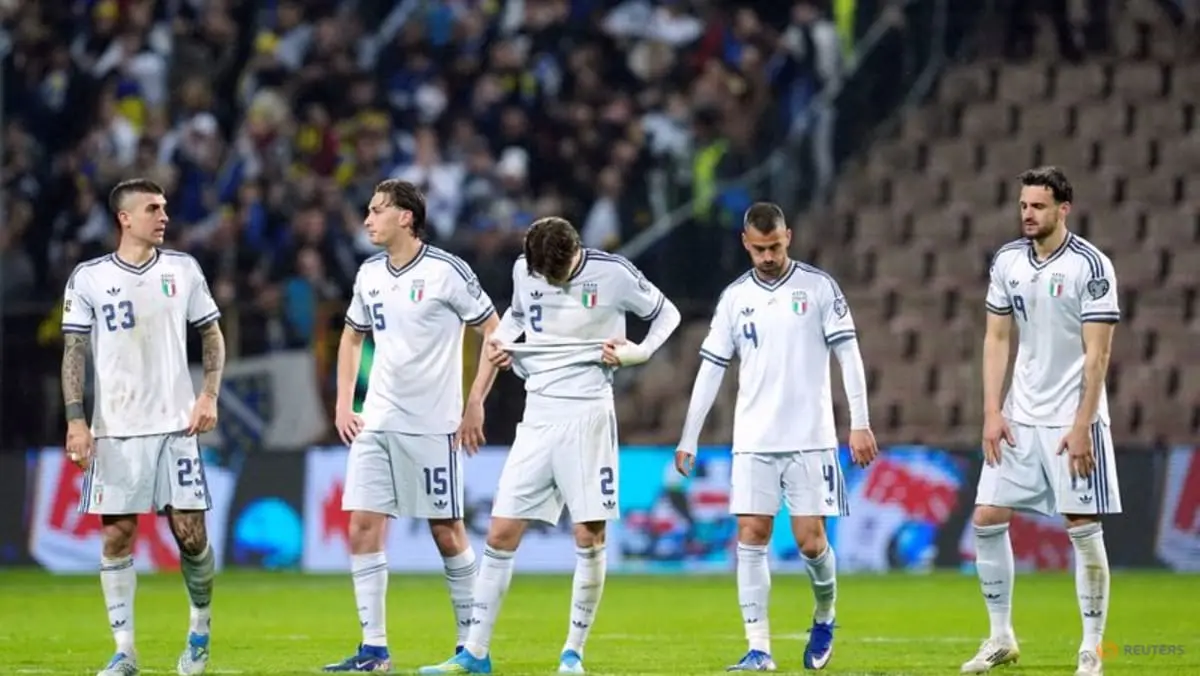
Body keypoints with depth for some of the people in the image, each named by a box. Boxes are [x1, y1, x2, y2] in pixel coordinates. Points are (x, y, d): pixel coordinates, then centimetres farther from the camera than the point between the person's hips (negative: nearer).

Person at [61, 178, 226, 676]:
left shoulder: (183, 269, 6)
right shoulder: (88, 278, 1)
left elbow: (211, 335, 12)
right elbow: (75, 351, 1)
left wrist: (209, 395, -2)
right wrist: (76, 421, -7)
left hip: (175, 424, 1)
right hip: (114, 429, -1)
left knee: (190, 532, -3)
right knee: (117, 535, -2)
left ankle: (201, 629, 21)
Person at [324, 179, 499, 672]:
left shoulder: (446, 272, -9)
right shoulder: (369, 275, 9)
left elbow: (496, 334, -5)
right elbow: (352, 337, 23)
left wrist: (476, 404, -8)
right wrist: (343, 405, 13)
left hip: (432, 424, -6)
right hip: (376, 423, 6)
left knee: (446, 531, 0)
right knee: (363, 526, -3)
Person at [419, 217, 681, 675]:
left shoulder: (613, 274, -8)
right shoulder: (523, 271, 3)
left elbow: (666, 314, 6)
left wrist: (637, 353, -9)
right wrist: (500, 341, 5)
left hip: (587, 416, -3)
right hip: (538, 416, 3)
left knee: (589, 538, -4)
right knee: (500, 534, -1)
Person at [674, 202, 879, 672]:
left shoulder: (819, 287, -1)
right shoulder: (735, 297, 8)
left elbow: (848, 355, -2)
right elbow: (711, 370, 10)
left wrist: (860, 424, -8)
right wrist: (688, 439, 7)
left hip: (810, 438, -3)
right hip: (753, 440, 3)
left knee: (809, 540, -4)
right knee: (751, 537, -6)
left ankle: (824, 617, 24)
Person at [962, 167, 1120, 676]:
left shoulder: (1091, 266, -11)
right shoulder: (1007, 262, 4)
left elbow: (1097, 353, -12)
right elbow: (996, 339, 9)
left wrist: (1081, 427, -16)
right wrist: (992, 413, 0)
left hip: (1073, 420, -5)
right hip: (1020, 418, 5)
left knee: (1083, 529, -5)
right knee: (987, 518, 1)